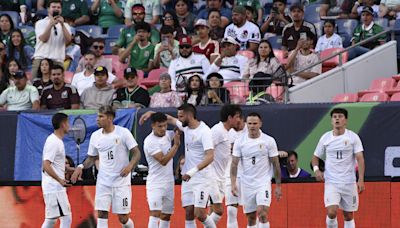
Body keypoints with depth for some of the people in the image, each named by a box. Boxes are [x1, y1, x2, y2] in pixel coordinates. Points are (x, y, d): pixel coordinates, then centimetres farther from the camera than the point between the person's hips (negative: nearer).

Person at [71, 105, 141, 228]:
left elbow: (136, 153, -6)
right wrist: (81, 167, -3)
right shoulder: (95, 136, 6)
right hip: (103, 182, 4)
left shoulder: (123, 132, -7)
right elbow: (92, 158, 16)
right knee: (101, 214, -7)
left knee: (123, 218, -1)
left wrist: (130, 166, -25)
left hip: (121, 181, -3)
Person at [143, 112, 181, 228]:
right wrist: (176, 145, -21)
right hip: (155, 184, -8)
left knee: (166, 216, 10)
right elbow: (163, 160, -22)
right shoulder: (150, 141, -17)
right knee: (155, 213, -18)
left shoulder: (167, 135, 5)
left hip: (169, 183, 8)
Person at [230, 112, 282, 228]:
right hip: (247, 184, 3)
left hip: (263, 183, -2)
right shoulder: (239, 141, 0)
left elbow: (276, 165, 1)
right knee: (251, 218, 8)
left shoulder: (269, 141, -4)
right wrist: (233, 183, -12)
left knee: (262, 213, -19)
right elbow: (234, 164, 0)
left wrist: (278, 186, 0)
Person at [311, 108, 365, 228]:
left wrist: (361, 180, -18)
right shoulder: (325, 138, 4)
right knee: (331, 212, -18)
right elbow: (316, 157, 15)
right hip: (331, 182, 0)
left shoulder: (353, 137, -2)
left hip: (349, 182, 0)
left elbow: (360, 159, -7)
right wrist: (316, 169, -6)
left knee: (349, 215, 6)